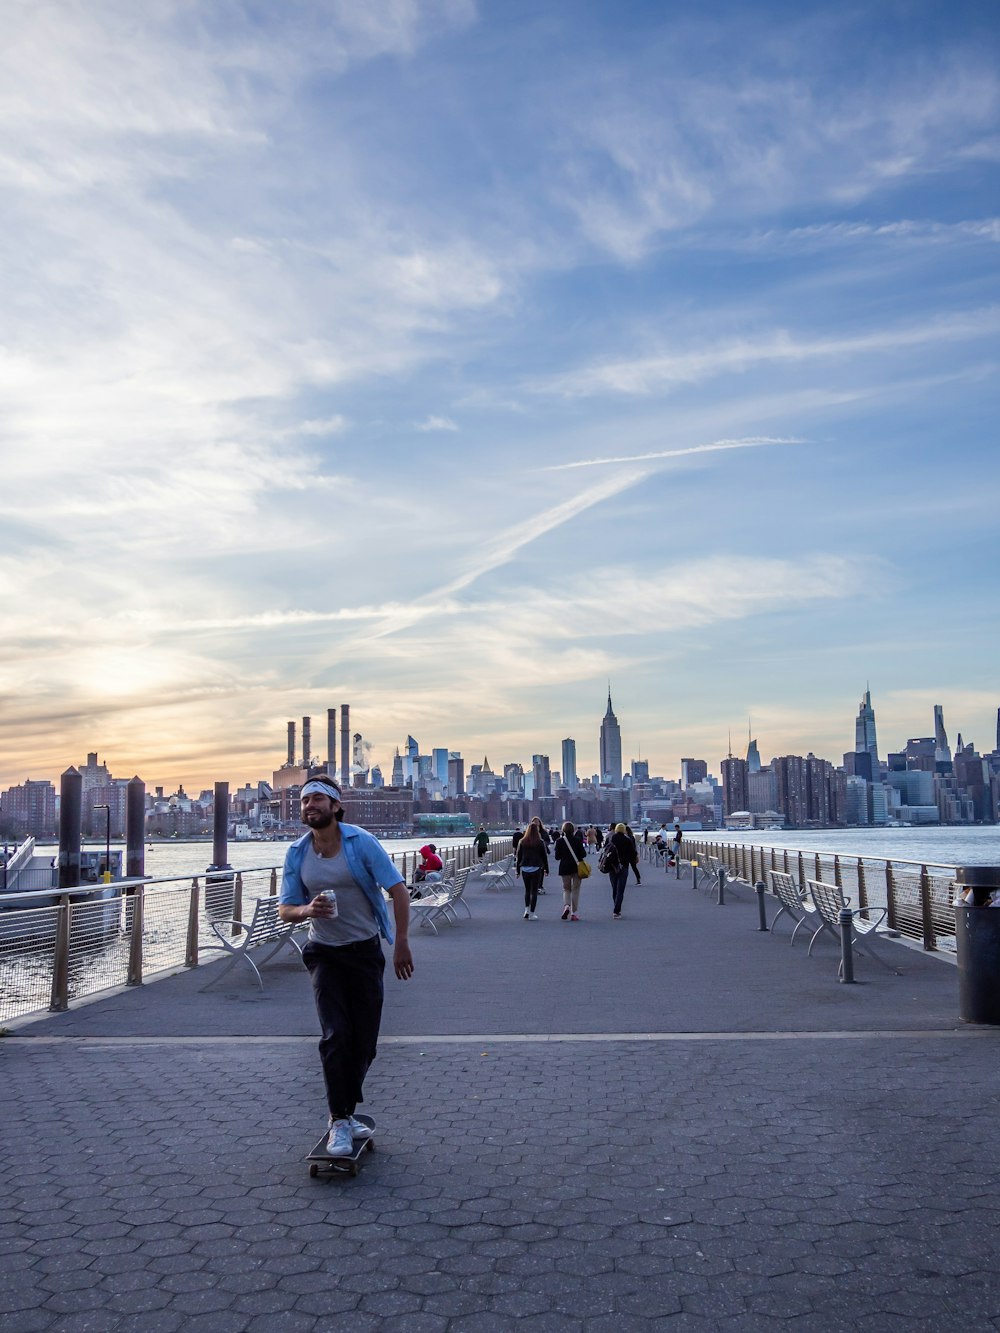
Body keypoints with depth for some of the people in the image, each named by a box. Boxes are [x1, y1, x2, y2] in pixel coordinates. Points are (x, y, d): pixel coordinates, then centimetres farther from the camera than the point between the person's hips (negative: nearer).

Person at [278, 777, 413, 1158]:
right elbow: (285, 909, 2)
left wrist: (401, 944, -14)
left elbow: (398, 890, -11)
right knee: (335, 1036, -11)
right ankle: (339, 1122, -1)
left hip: (366, 951, -1)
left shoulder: (361, 842, -13)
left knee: (365, 1040, 5)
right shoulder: (297, 853, -3)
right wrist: (307, 910, -21)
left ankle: (344, 1113, 25)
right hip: (325, 954, 1)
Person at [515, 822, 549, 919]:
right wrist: (546, 869, 10)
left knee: (527, 890, 16)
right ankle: (532, 914, 1)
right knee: (534, 891, 2)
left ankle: (527, 910, 8)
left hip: (525, 869, 2)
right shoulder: (540, 843, -5)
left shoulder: (522, 842, 1)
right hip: (536, 869, -2)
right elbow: (544, 856, 1)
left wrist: (517, 870, 11)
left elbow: (518, 856, 5)